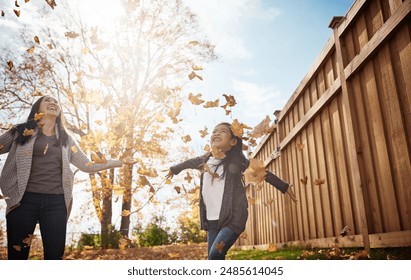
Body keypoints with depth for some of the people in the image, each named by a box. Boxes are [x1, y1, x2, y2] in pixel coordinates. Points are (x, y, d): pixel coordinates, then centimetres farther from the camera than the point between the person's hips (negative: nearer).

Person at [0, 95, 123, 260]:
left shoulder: (65, 139, 17)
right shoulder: (21, 131, 12)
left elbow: (86, 166, 18)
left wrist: (112, 163, 11)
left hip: (56, 203, 2)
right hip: (24, 200, -1)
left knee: (55, 255, 1)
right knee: (17, 255, 1)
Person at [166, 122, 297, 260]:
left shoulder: (236, 160, -6)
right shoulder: (206, 159, 7)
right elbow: (190, 162, 28)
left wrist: (285, 187, 10)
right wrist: (174, 169, 46)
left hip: (233, 218, -5)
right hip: (211, 220, 5)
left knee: (215, 254, -19)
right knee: (213, 258, 5)